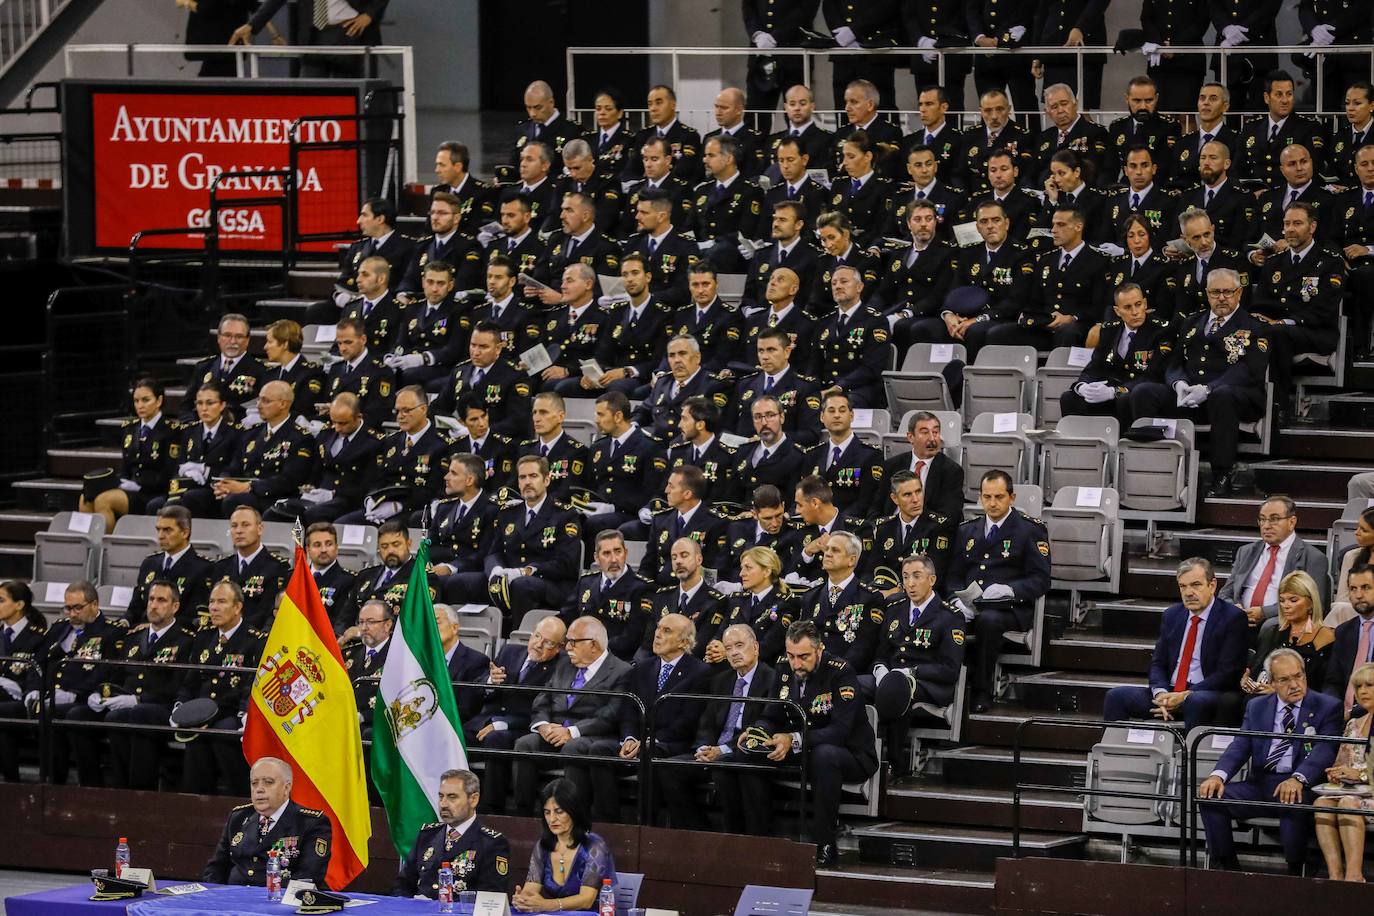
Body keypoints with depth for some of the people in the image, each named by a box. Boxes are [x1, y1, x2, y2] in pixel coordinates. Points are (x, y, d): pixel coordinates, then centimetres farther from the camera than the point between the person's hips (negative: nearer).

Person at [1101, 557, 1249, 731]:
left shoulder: (1233, 618, -3)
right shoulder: (1172, 615, 16)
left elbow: (1227, 673, -10)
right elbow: (1158, 663, 15)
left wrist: (1186, 696, -18)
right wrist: (1161, 693, -8)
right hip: (1169, 692, 6)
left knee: (1197, 702, -40)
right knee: (1116, 696, -14)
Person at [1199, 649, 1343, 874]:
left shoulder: (1327, 708, 4)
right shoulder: (1257, 708, 17)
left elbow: (1325, 750, -11)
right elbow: (1240, 747, 6)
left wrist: (1297, 779, -31)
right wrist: (1218, 775, -18)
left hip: (1299, 787, -4)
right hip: (1260, 784, 4)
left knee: (1294, 803, -39)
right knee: (1211, 795, -18)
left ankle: (1295, 873, -20)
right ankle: (1226, 866, -10)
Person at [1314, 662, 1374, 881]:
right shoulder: (1353, 725, 22)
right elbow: (1341, 763, 23)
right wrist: (1335, 774, -1)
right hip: (1351, 791, 6)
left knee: (1348, 804, -35)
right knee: (1322, 803, -27)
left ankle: (1354, 875, -40)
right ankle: (1335, 874, -38)